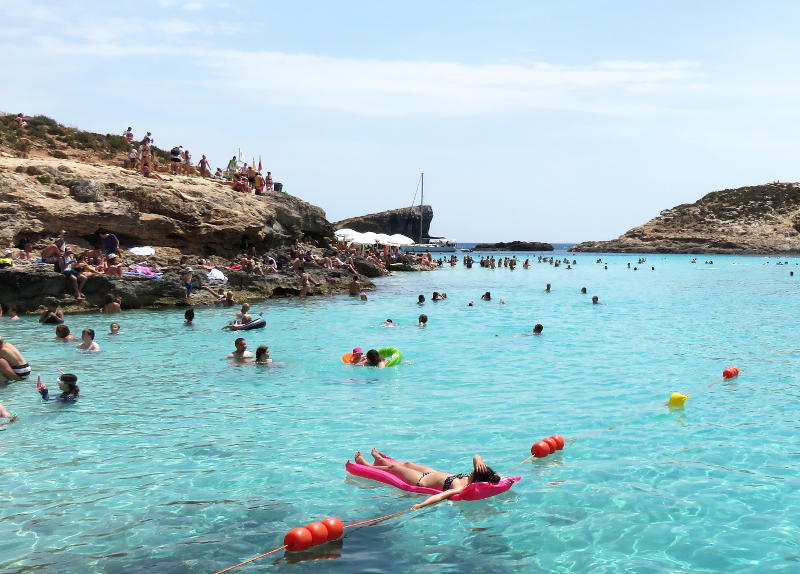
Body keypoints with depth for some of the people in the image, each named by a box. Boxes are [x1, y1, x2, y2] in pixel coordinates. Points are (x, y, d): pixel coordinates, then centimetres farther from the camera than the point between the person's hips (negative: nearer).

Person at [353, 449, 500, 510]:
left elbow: (440, 496, -56)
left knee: (394, 466, 17)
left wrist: (421, 505, -66)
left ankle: (366, 465, 49)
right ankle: (380, 461, 65)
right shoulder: (470, 479, -22)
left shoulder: (460, 488, -44)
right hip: (433, 474, 7)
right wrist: (479, 462, -36)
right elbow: (476, 457, -13)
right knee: (407, 464, 32)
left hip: (423, 481, -7)